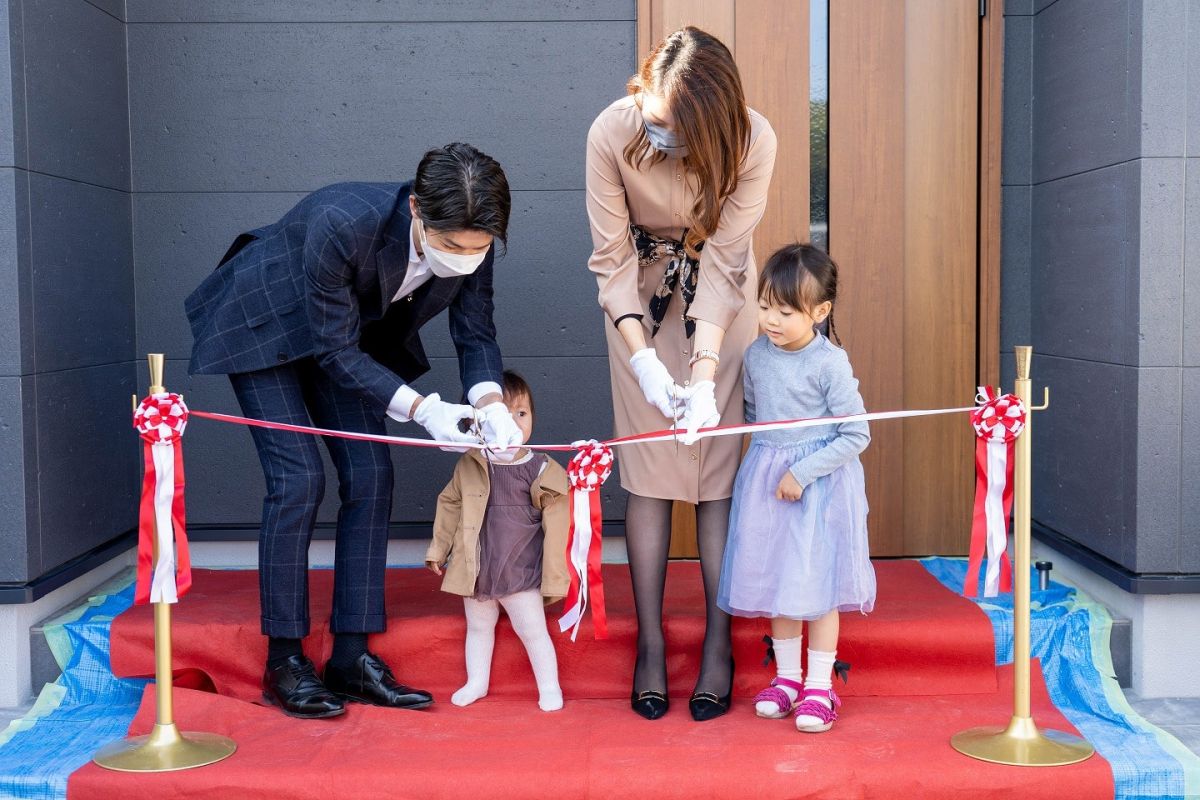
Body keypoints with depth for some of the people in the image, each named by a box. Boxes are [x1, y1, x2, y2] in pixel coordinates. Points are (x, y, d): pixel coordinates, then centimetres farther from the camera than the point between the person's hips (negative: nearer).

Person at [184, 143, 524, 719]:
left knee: (370, 477, -5)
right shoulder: (342, 223, -40)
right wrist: (420, 408, -39)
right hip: (263, 325, -5)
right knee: (298, 479, -14)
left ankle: (351, 657, 3)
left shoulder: (471, 241, -24)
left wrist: (489, 401, -31)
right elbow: (336, 350, -31)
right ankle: (284, 663, -2)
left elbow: (475, 332, -11)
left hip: (349, 332, 6)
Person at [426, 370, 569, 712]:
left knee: (532, 630, 3)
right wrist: (438, 549, 15)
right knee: (478, 627, 19)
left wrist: (554, 578, -7)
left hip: (521, 573, -3)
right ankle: (477, 682, 37)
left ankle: (549, 687, 20)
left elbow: (556, 528, -8)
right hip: (475, 570, 3)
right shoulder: (468, 467, -4)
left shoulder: (542, 471, -12)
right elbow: (449, 505, 11)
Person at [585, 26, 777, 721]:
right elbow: (612, 260, -18)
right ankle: (651, 644, 3)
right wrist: (642, 358, -29)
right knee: (649, 472, -3)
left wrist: (705, 374, -32)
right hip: (641, 297, 0)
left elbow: (723, 263, -24)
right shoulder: (612, 134, -25)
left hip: (722, 300, 0)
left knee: (719, 468, -4)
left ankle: (719, 644, 3)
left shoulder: (753, 141, -26)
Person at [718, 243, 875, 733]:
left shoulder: (830, 364, -17)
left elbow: (855, 436, -16)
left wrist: (802, 472, -18)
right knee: (775, 580, 12)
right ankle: (787, 677, 27)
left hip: (819, 483, -5)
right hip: (766, 481, 5)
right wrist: (770, 462, 7)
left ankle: (820, 687, 16)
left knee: (817, 583, 2)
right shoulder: (757, 354, 0)